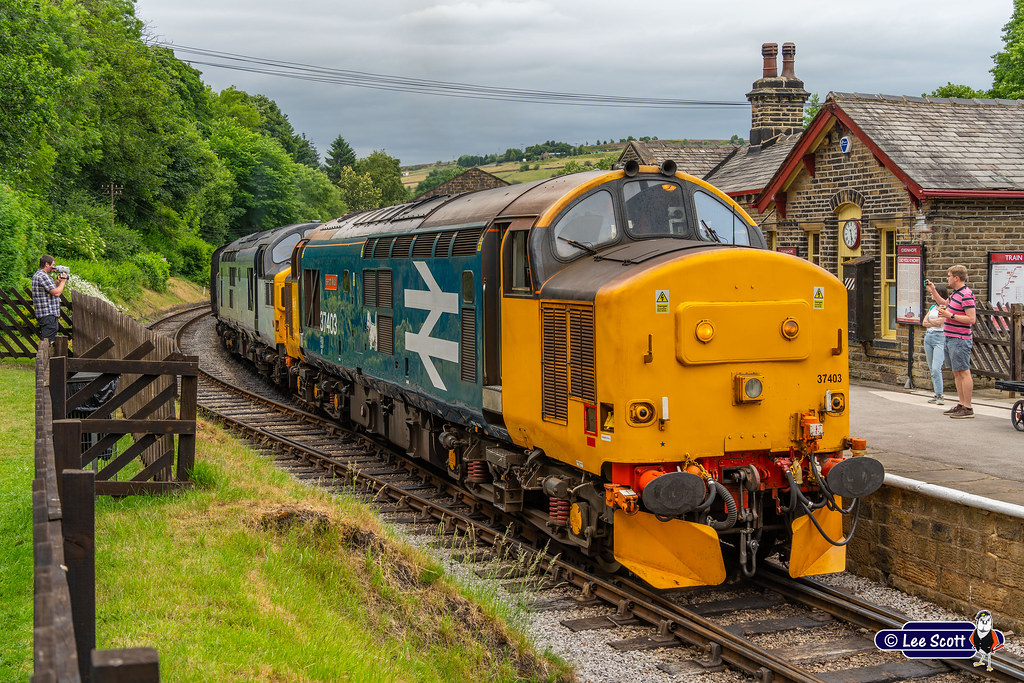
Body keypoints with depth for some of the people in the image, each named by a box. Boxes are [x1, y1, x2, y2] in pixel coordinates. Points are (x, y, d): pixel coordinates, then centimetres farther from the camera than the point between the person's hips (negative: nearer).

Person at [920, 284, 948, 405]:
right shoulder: (933, 307, 16)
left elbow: (939, 322, -16)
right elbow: (924, 323, 11)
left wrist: (929, 320, 1)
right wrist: (934, 322, -5)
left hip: (940, 337, -8)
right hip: (928, 337, 8)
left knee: (936, 368, -16)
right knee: (932, 369, 8)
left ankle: (940, 395, -10)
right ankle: (937, 394, 12)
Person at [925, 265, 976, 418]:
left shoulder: (966, 295, -17)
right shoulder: (955, 293, 14)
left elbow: (971, 319, -22)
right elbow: (945, 304, 35)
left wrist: (950, 315, -21)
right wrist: (933, 291, 28)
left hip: (960, 340, -10)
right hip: (951, 338, 10)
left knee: (963, 372, -8)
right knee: (956, 373, 14)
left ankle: (968, 408, -7)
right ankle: (961, 404, 21)